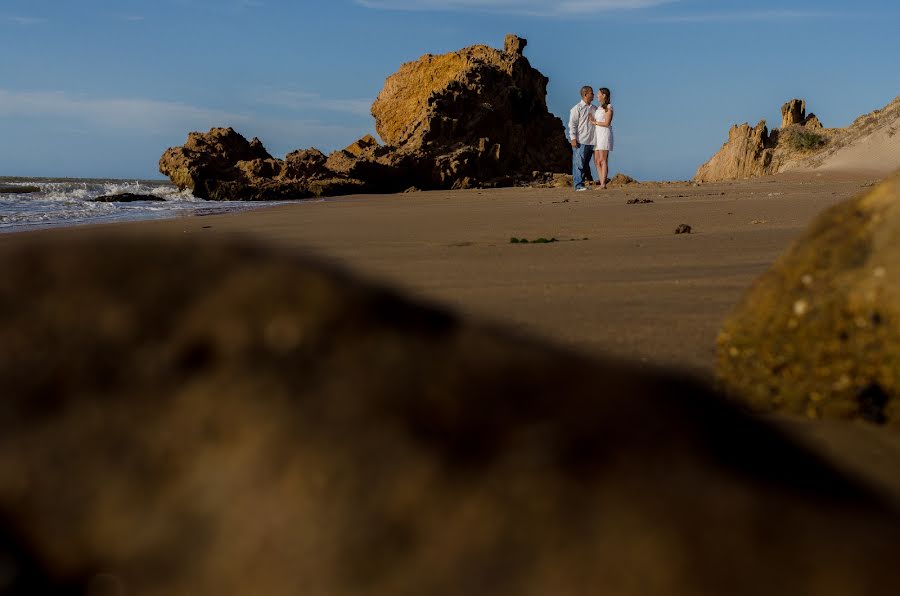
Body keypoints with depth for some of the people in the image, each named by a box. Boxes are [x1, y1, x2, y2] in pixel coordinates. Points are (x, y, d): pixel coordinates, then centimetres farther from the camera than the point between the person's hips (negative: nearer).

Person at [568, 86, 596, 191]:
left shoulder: (594, 108, 15)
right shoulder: (577, 108, -2)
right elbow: (572, 124, -5)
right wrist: (573, 138, -13)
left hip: (591, 142, 6)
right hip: (580, 141, -6)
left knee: (586, 164, 8)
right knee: (578, 164, -7)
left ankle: (582, 183, 12)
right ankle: (578, 185, -8)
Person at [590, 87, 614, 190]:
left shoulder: (608, 107, -6)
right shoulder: (599, 108, 18)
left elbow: (607, 123, -13)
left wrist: (594, 122, -5)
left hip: (605, 134, -8)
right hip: (597, 134, 8)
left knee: (603, 161, -12)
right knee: (597, 161, 2)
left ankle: (603, 184, -14)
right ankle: (601, 184, 1)